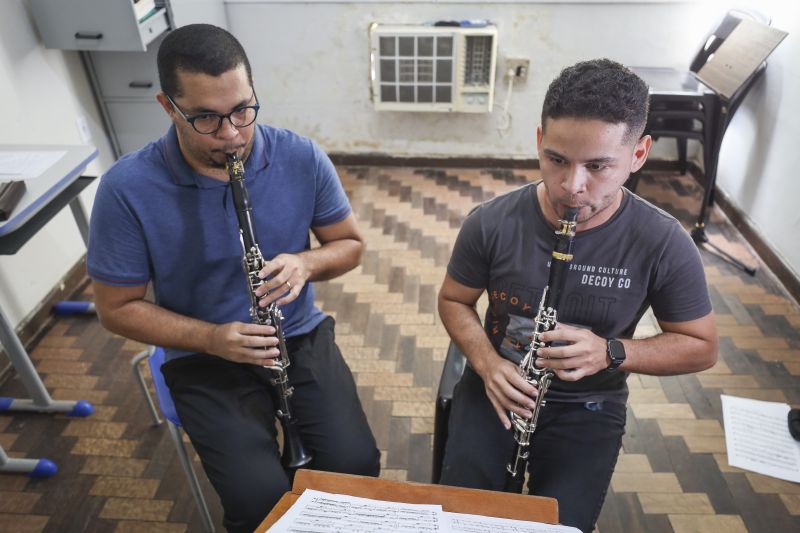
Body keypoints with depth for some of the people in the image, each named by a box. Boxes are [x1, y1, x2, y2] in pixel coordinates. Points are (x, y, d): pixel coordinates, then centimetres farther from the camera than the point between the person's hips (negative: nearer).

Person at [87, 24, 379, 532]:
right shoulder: (128, 188, -16)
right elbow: (118, 308, -6)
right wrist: (211, 339, -21)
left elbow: (350, 243, 2)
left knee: (356, 463, -15)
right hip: (206, 360, -1)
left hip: (301, 336, 2)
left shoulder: (302, 157, -10)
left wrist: (307, 263, -20)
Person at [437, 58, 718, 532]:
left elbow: (702, 347, -4)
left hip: (588, 407, 0)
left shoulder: (663, 244, -17)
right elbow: (454, 301, 0)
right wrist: (486, 363, -19)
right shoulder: (491, 223, -15)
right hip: (500, 386, 1)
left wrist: (611, 352, -22)